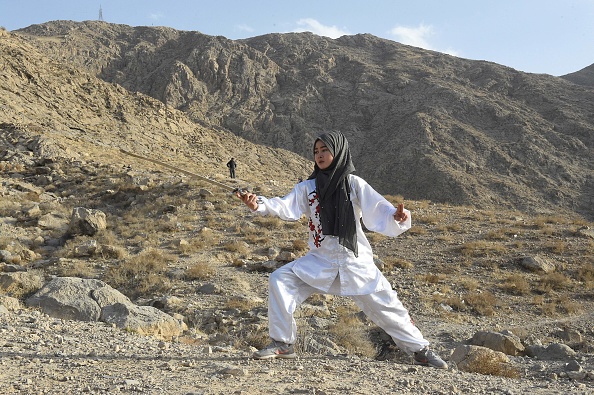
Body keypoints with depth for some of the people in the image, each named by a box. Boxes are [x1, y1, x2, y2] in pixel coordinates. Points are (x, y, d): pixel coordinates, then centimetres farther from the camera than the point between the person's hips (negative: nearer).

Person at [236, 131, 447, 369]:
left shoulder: (354, 184, -4)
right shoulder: (308, 187, 3)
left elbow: (378, 211, -12)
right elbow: (286, 207, -11)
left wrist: (397, 217, -33)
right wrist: (259, 204, -29)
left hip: (355, 262, -2)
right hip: (320, 261, 2)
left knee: (385, 305, 1)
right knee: (280, 280, -15)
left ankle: (420, 350, 22)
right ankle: (282, 344, -3)